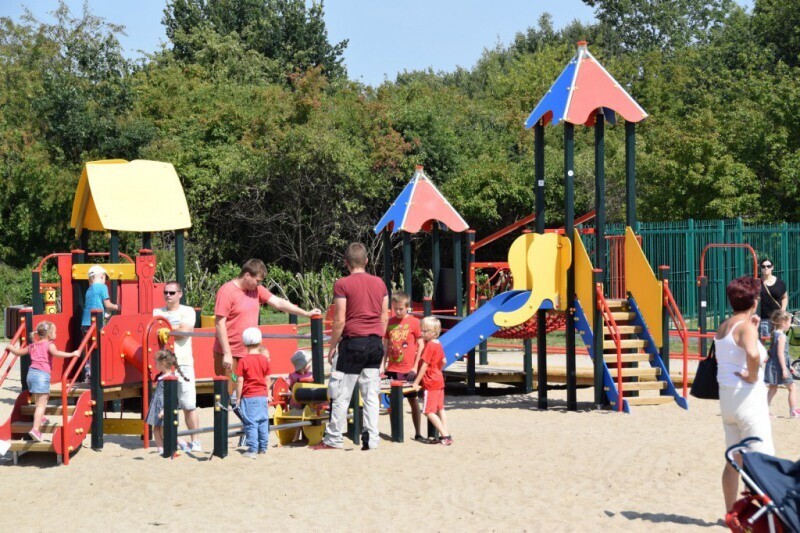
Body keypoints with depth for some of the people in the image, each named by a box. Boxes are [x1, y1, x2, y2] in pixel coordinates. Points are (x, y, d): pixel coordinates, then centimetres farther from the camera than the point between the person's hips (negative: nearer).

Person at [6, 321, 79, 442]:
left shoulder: (33, 346, 19)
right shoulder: (49, 345, -2)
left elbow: (18, 352, 28)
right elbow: (55, 353, -22)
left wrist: (10, 348, 48)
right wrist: (72, 354, -21)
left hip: (31, 373, 8)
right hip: (42, 374, -8)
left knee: (45, 396, 33)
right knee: (41, 404, -10)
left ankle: (40, 418, 48)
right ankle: (36, 429, -20)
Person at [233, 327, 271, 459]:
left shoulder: (243, 361, -9)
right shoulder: (264, 360, 3)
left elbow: (240, 381, -9)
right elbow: (267, 379, 9)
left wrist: (238, 397, -1)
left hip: (249, 396, -4)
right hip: (262, 396, 4)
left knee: (251, 423, -4)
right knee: (263, 422, 11)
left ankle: (252, 449, -8)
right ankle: (263, 447, 18)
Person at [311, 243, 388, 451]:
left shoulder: (343, 284, -8)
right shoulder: (380, 283, 7)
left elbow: (339, 321, -10)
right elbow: (385, 318, 10)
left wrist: (333, 346, -1)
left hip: (353, 342, -5)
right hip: (375, 343, 5)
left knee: (341, 394, 2)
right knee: (371, 394, 7)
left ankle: (333, 439, 7)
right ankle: (371, 439, 4)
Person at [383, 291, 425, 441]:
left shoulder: (414, 322, -4)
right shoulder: (389, 322, 7)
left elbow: (421, 345, -4)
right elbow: (386, 345, 12)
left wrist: (415, 367, -8)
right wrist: (384, 364, 5)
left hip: (408, 370, -4)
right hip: (392, 369, 4)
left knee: (412, 400, 4)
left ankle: (417, 433, 12)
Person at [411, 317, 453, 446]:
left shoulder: (429, 345, -18)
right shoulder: (438, 344, 7)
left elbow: (424, 366, -20)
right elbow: (443, 361, 16)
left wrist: (416, 382, -17)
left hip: (431, 383, -10)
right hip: (439, 380, 10)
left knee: (429, 411, -7)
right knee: (440, 409, 13)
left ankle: (445, 436, -12)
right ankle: (445, 436, 13)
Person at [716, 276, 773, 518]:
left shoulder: (723, 328, 9)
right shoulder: (746, 327, -17)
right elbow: (753, 354, -37)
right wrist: (753, 376, -20)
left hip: (726, 396, 8)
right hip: (748, 396, -8)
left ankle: (730, 512, 21)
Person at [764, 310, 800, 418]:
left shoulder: (774, 334, 11)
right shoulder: (782, 336, -16)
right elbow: (780, 353, -21)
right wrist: (784, 369, -23)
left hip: (772, 365, 9)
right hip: (779, 366, -9)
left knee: (773, 389, 14)